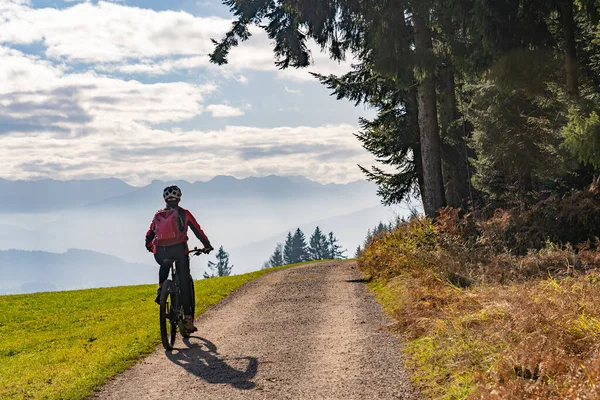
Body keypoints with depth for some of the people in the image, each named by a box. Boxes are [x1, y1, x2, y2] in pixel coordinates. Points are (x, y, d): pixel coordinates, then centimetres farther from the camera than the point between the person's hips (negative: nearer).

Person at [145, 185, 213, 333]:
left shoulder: (158, 215, 17)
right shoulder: (183, 213, 9)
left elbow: (149, 235, 22)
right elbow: (197, 230, 9)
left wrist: (149, 247, 41)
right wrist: (207, 245, 20)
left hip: (160, 253, 3)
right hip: (178, 250, -3)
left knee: (164, 266, 38)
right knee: (184, 283, 3)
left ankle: (160, 288, 13)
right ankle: (188, 318, -2)